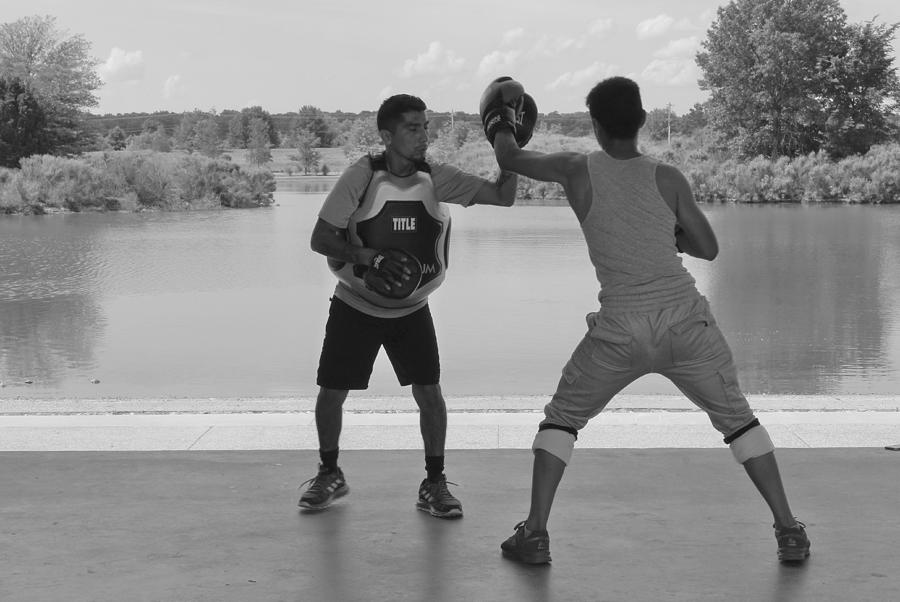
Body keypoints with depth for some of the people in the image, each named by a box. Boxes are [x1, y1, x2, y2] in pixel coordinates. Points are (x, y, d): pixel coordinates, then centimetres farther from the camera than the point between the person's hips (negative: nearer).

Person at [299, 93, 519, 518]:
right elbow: (320, 239, -16)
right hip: (356, 307, -1)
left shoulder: (436, 178, -9)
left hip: (412, 309, 2)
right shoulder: (361, 177, -16)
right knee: (330, 394, 3)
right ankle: (329, 474, 27)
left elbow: (502, 196, -12)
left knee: (429, 393, -8)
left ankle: (434, 484, 9)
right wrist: (366, 255, -32)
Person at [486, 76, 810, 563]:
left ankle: (535, 535, 12)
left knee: (561, 418, 18)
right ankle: (789, 531, 16)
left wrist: (504, 124, 38)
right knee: (737, 419, 17)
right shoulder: (667, 179, 1)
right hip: (686, 322, 1)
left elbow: (509, 158, 17)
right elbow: (708, 249, 8)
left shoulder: (577, 171, 1)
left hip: (620, 331, 0)